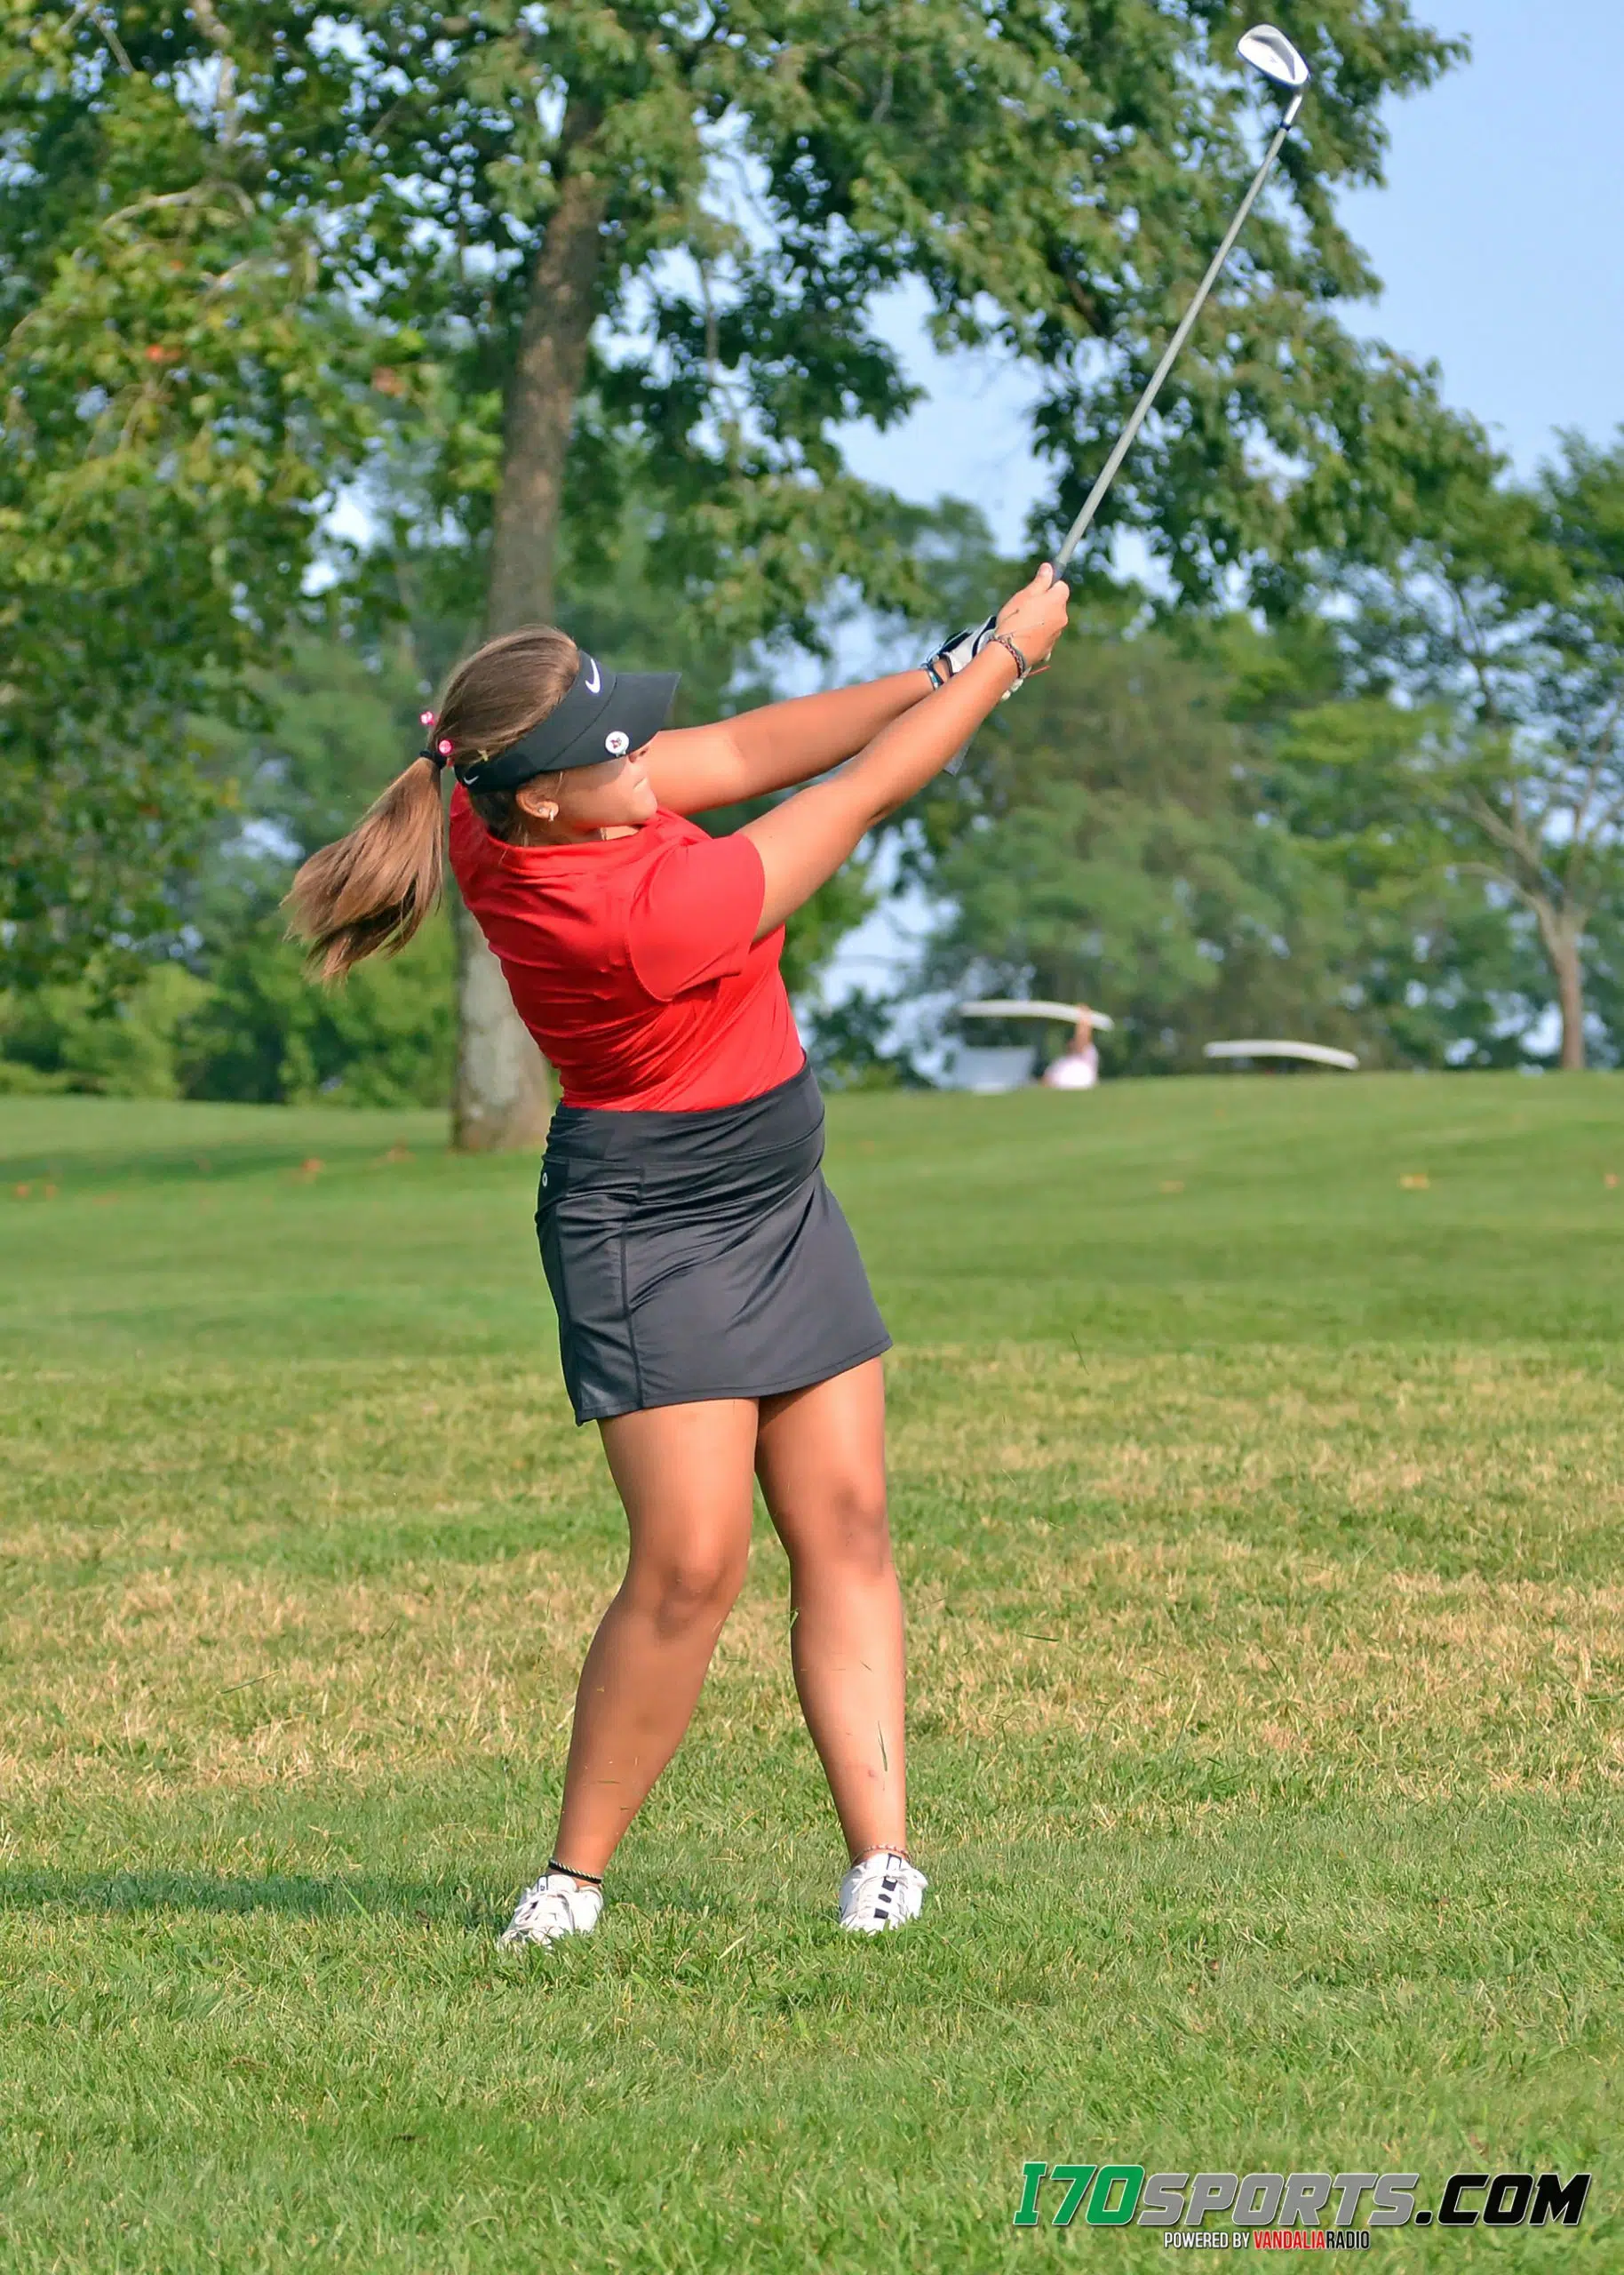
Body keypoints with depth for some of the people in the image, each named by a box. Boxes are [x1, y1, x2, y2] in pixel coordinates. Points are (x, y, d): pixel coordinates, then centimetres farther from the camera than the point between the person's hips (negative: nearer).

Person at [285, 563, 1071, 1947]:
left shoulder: (508, 812, -8)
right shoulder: (638, 917, -31)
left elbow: (743, 754, 3)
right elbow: (867, 793, -20)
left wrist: (950, 669, -3)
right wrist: (1009, 652, -8)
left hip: (777, 1204, 10)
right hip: (654, 1227, -10)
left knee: (846, 1529, 3)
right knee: (691, 1566, -12)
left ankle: (883, 1859, 1)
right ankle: (576, 1879, 2)